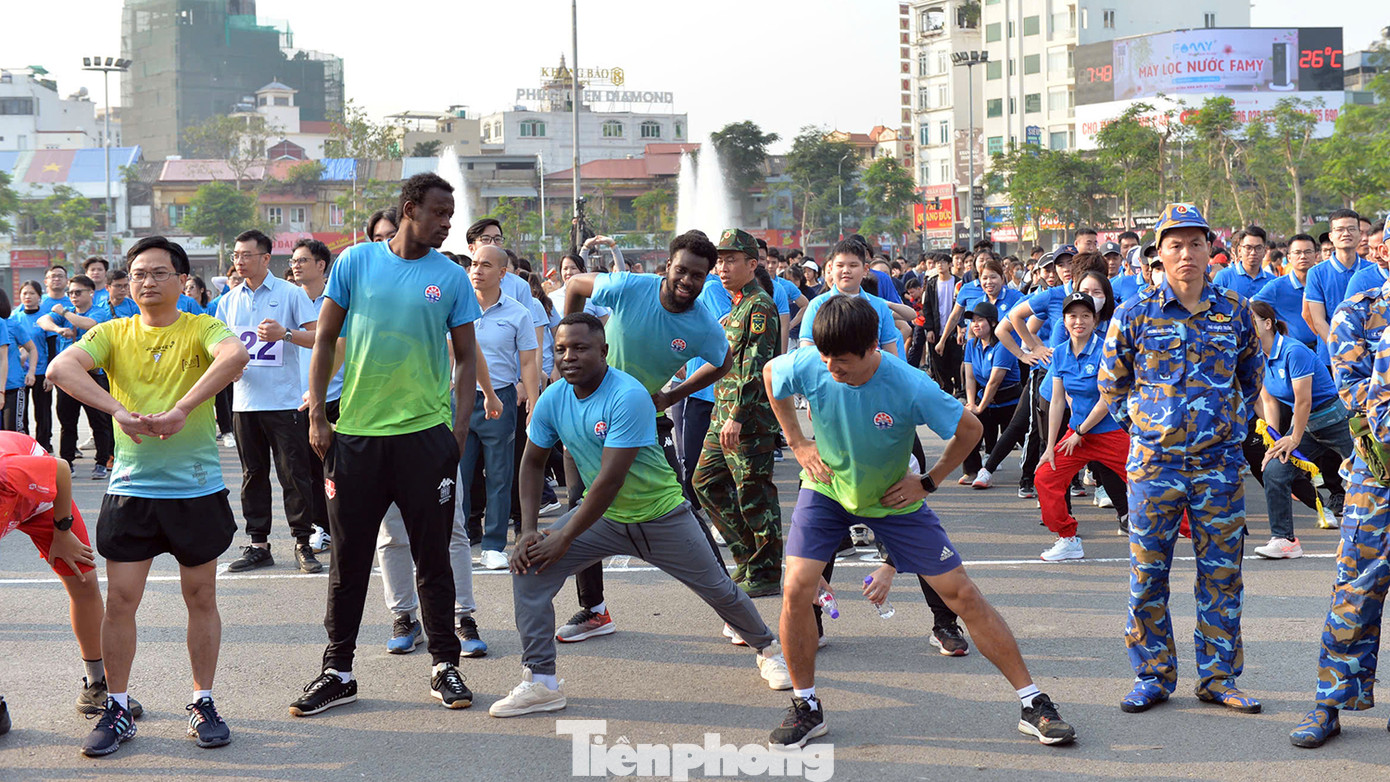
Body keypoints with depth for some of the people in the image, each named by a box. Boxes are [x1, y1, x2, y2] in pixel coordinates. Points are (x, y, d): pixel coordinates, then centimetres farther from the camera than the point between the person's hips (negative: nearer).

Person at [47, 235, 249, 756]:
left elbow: (235, 355, -26)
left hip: (197, 488, -2)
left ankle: (203, 704, 19)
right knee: (120, 598, 1)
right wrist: (119, 409, -27)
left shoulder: (200, 330, -2)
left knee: (201, 596, 7)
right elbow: (61, 368, -13)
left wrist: (180, 410, -35)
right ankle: (117, 710, 12)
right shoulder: (112, 334, 5)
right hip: (130, 488, 2)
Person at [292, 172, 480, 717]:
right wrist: (317, 416, 1)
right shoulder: (357, 261, 2)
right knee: (348, 557, 7)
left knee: (433, 556, 6)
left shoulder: (451, 277, 3)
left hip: (427, 433, 0)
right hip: (356, 432, 0)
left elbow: (466, 356, 7)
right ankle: (338, 671, 17)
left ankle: (445, 665, 18)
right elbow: (325, 339, 6)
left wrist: (461, 427, -2)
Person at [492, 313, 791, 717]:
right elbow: (533, 462, 3)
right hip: (602, 517, 5)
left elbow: (611, 479, -31)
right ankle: (540, 682, -7)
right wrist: (528, 530, -9)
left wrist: (564, 538, -28)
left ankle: (767, 648, 37)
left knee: (718, 589, 7)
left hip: (659, 514, -5)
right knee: (528, 567, -13)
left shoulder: (628, 396, -29)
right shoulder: (553, 399, -9)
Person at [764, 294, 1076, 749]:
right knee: (797, 590, -16)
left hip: (893, 499, -2)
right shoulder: (807, 367, -24)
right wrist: (797, 442, -1)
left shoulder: (910, 388, -31)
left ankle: (1033, 703, 7)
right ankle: (806, 707, 5)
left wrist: (928, 482, -12)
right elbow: (769, 373, 2)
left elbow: (969, 429, -14)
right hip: (826, 490, 2)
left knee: (961, 594, -2)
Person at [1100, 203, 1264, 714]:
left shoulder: (1234, 311, 4)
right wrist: (1145, 421, 4)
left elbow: (1251, 377, 19)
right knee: (1147, 573, 2)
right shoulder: (1134, 315, -1)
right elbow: (1111, 384, 10)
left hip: (1219, 462, 1)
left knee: (1222, 573, 5)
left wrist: (1231, 419, 10)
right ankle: (1153, 676, 14)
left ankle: (1218, 677, 16)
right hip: (1154, 460, -1)